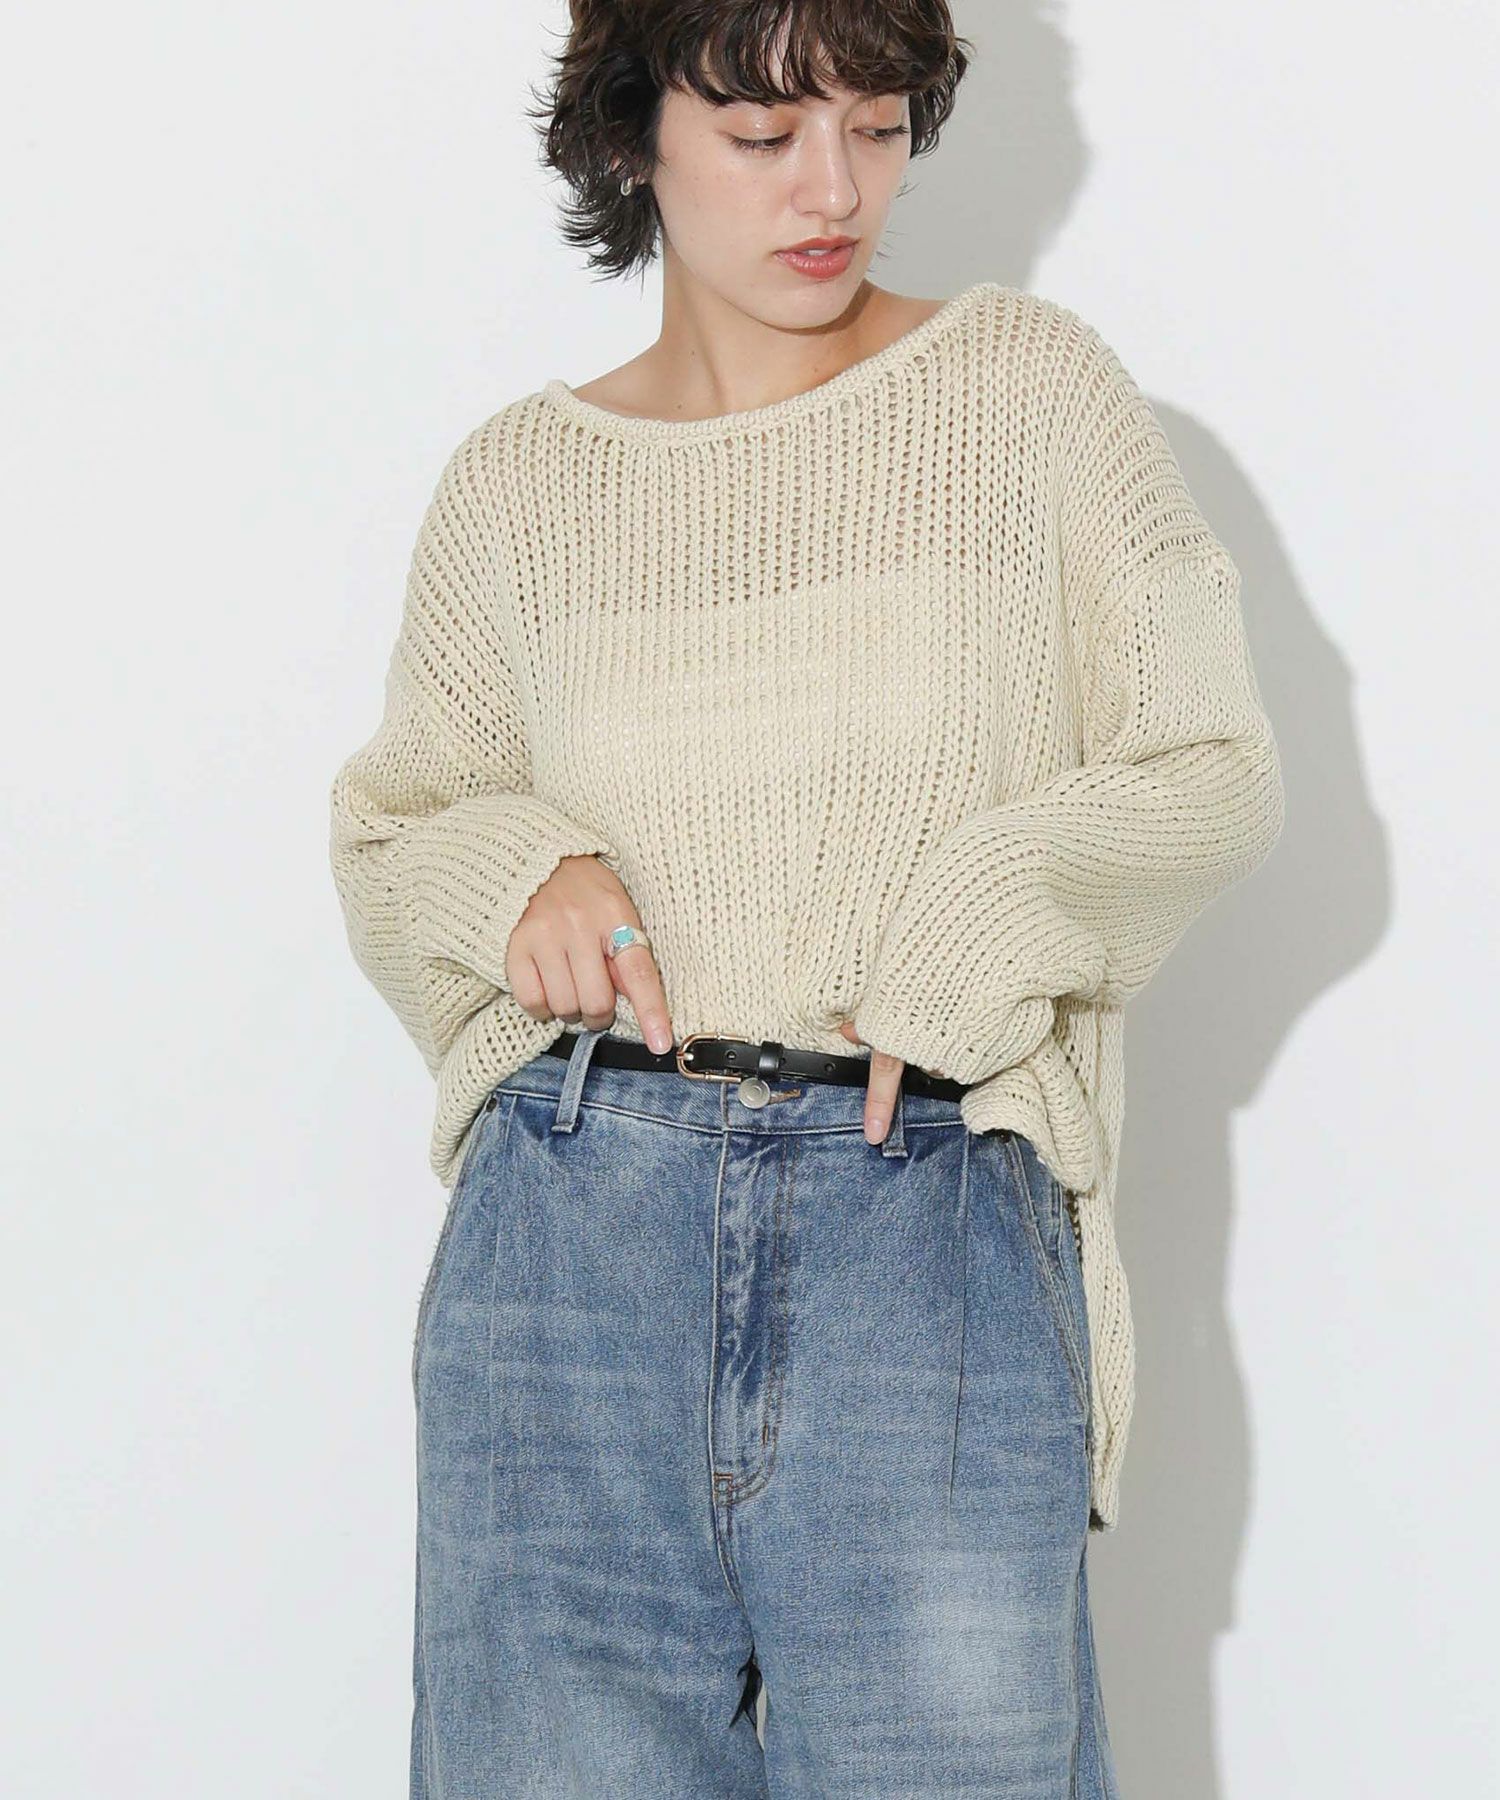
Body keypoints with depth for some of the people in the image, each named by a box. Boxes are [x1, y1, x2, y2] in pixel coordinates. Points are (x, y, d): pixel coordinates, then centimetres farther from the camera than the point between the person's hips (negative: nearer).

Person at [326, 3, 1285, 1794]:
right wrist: (511, 876, -3)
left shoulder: (1030, 385, 5)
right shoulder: (519, 481, 10)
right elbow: (387, 824, 20)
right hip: (578, 1223, 2)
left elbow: (1214, 772, 5)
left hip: (933, 1223, -1)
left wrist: (960, 931, -10)